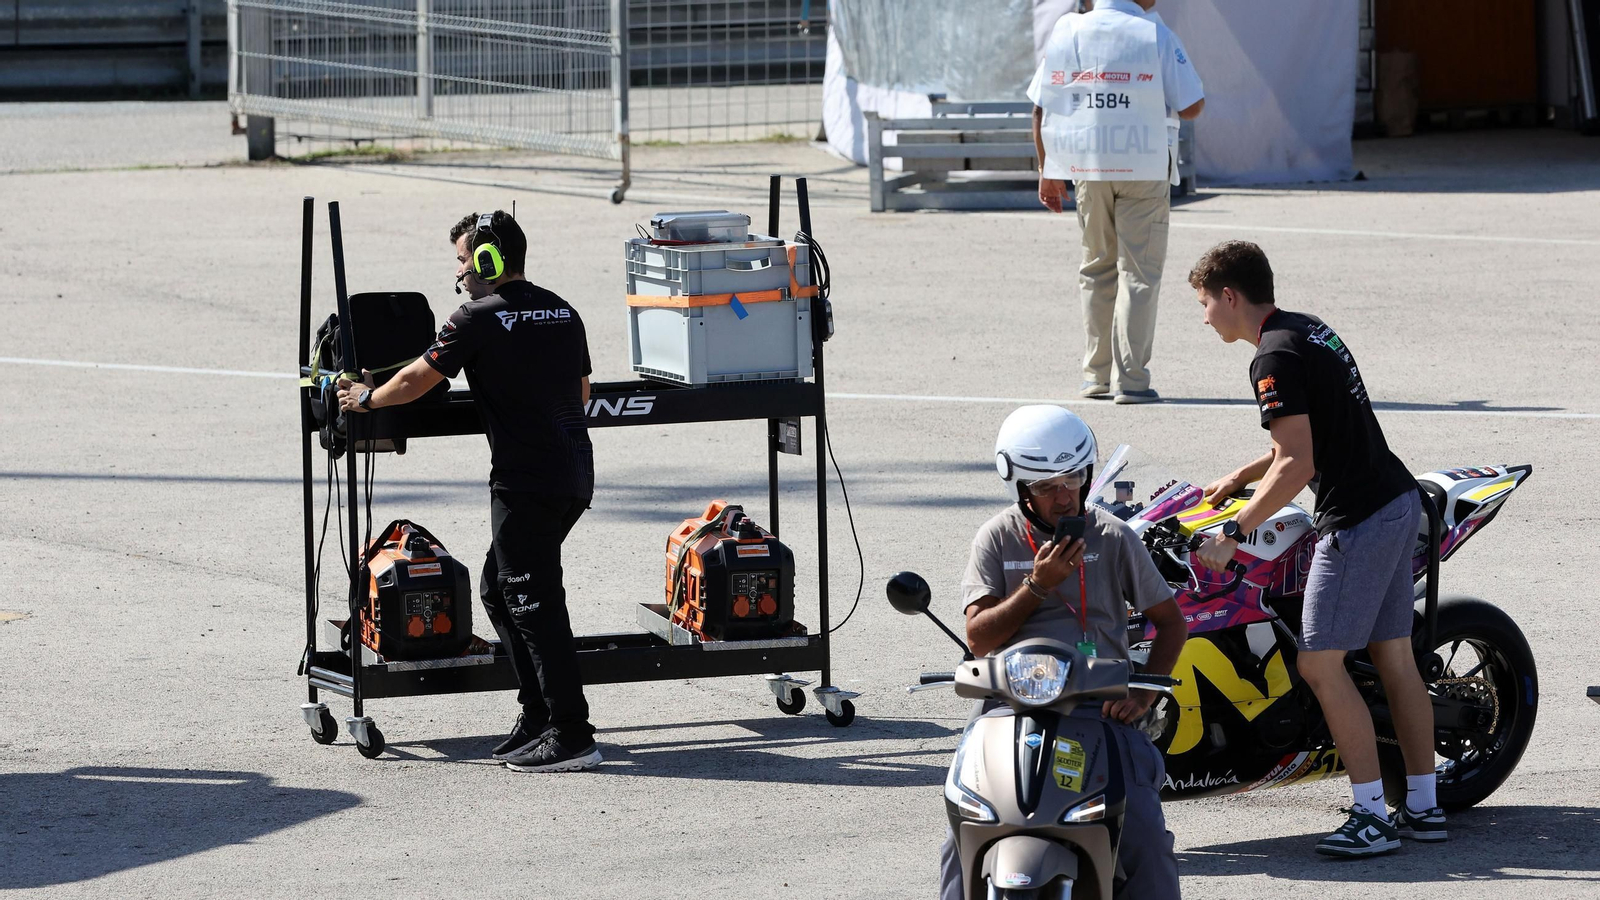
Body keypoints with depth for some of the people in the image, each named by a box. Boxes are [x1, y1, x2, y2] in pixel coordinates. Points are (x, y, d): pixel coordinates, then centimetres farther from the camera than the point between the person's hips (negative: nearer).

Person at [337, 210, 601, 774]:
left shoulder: (478, 319, -8)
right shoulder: (562, 313, 14)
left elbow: (417, 380, -4)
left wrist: (367, 398, 14)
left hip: (526, 478, -8)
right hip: (575, 470, 8)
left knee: (534, 604, -5)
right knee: (499, 589, 18)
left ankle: (571, 737, -7)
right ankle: (539, 715, 17)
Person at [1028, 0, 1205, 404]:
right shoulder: (1155, 36, -8)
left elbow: (1041, 110, 4)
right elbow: (1192, 106, -9)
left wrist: (1047, 172, 12)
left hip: (1085, 169, 4)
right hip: (1143, 168, -4)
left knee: (1096, 268, 16)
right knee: (1140, 273, 2)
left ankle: (1096, 375, 16)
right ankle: (1131, 381, -3)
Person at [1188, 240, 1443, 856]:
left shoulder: (1275, 359, -15)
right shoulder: (1309, 330, 15)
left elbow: (1297, 465, -21)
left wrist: (1231, 535, -17)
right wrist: (1244, 475, 31)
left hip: (1356, 519, -10)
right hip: (1398, 500, 10)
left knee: (1320, 665, -7)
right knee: (1393, 656, 13)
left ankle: (1372, 816, -8)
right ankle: (1424, 807, 16)